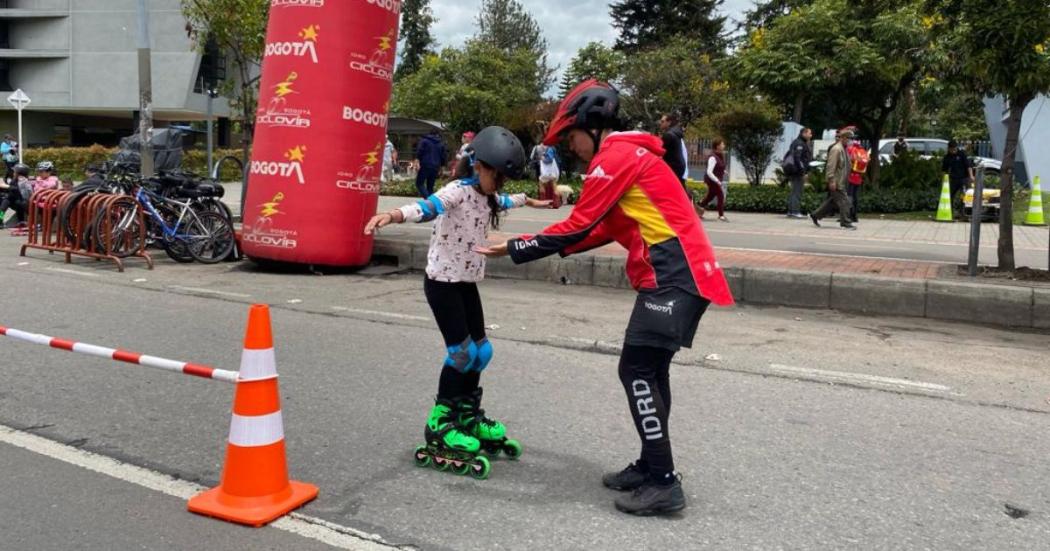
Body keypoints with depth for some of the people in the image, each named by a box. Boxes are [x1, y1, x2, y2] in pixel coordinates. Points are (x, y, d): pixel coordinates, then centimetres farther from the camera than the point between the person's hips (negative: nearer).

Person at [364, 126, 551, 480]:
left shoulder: (488, 198, 9)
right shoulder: (458, 191, -18)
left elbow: (506, 201, 34)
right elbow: (428, 207, -37)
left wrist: (529, 201, 54)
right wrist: (393, 215, -57)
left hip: (467, 282, 9)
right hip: (442, 281, -8)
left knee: (480, 351, 10)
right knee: (461, 353, -10)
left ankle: (468, 417, 29)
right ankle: (439, 427, 5)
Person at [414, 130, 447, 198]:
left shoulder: (424, 141, 6)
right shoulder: (441, 144, 16)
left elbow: (419, 151, -8)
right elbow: (444, 157, 16)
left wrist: (417, 161, -13)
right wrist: (440, 166, 27)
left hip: (425, 166, -4)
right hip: (435, 167, 4)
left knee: (419, 183, -2)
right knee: (430, 186, 11)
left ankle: (427, 198, -22)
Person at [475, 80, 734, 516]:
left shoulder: (615, 156, -10)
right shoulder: (629, 154, 22)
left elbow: (579, 226, -11)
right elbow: (603, 229, 20)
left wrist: (515, 249, -4)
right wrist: (559, 247, 12)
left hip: (673, 275, -10)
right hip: (677, 272, 10)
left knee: (637, 371, -8)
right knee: (649, 371, 14)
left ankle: (663, 484, -4)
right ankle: (650, 466, 23)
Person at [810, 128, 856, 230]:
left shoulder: (843, 149, 16)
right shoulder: (836, 149, -15)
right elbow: (831, 166, -21)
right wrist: (832, 181, -24)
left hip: (841, 181, 10)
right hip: (837, 182, -10)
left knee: (832, 202, 14)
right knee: (844, 201, -7)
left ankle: (815, 216, 22)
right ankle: (845, 223, 0)